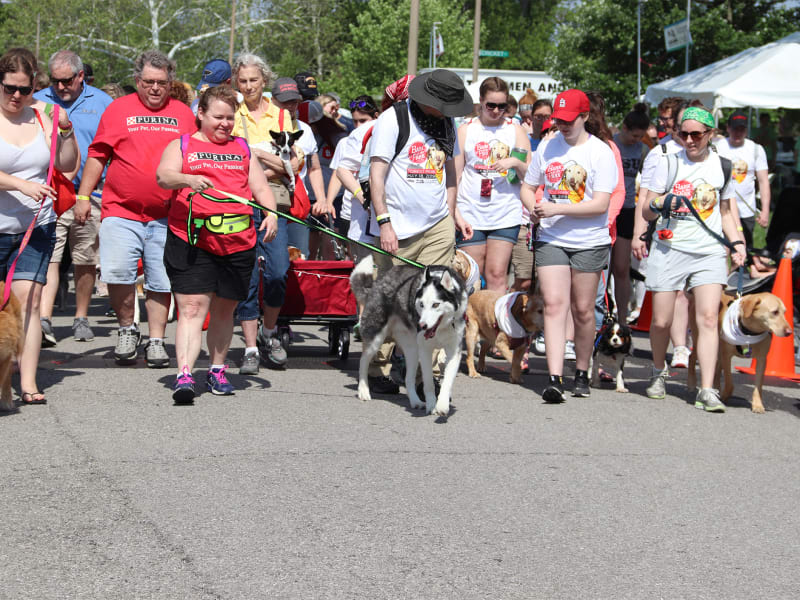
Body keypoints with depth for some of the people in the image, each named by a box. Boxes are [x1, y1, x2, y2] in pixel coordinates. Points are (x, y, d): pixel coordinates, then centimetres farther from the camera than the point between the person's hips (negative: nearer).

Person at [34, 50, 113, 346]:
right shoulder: (38, 102, 8)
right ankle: (44, 321, -17)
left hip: (90, 195, 1)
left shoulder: (102, 102, 7)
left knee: (86, 261, 9)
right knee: (48, 257, -12)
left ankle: (81, 319, 23)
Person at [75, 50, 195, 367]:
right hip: (121, 211, -1)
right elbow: (97, 155, 8)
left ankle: (156, 341, 13)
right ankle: (127, 328, 8)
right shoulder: (118, 109, 7)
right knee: (116, 272, -14)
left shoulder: (184, 114, 11)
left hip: (167, 215, 2)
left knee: (161, 281, 2)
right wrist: (83, 196, 3)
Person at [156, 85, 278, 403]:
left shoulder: (243, 149, 21)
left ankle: (217, 370, 26)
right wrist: (188, 179, -31)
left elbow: (260, 186, 14)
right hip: (190, 240, -4)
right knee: (192, 308, -12)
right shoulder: (181, 146, 9)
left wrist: (270, 213, -6)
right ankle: (184, 375, -19)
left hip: (238, 243, 4)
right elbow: (164, 176, -9)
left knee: (224, 310, 11)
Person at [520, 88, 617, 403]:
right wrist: (534, 207, -6)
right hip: (550, 240, 2)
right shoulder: (547, 147, 8)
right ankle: (555, 379, -16)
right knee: (554, 305, -10)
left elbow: (600, 204, -13)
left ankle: (582, 373, 22)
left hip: (589, 242, -2)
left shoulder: (601, 152, -5)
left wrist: (557, 209, -19)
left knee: (583, 310, 6)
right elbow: (528, 187, 17)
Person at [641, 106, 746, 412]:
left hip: (709, 252, 1)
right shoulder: (669, 163, 3)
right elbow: (646, 212, 6)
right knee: (660, 321, 1)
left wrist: (737, 242, 5)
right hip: (669, 249, 0)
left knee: (708, 318, -14)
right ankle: (659, 372, 30)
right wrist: (659, 204, -16)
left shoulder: (722, 166, 8)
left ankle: (707, 391, -15)